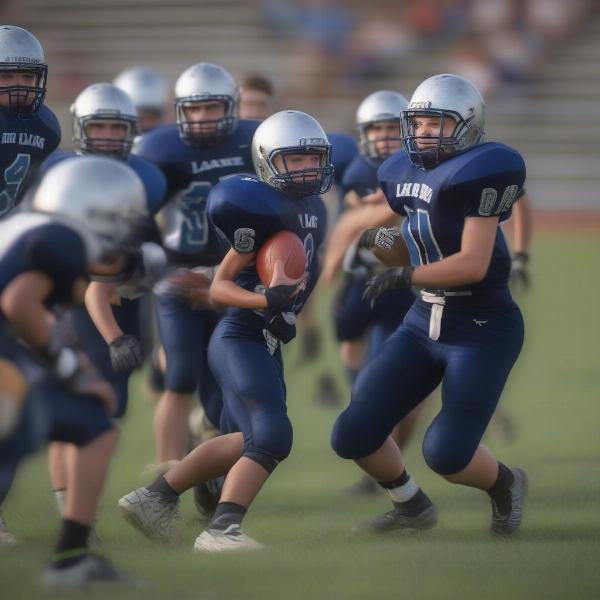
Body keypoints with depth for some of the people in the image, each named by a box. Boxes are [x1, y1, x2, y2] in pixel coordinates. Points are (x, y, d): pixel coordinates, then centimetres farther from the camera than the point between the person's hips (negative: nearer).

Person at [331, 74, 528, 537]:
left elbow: (473, 264, -23)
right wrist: (379, 244, -5)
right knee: (354, 436, 1)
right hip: (425, 321, 8)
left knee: (446, 454, -13)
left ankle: (505, 484, 21)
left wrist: (402, 277, -17)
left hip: (483, 329, -8)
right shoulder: (409, 173, 6)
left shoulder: (478, 172, -19)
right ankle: (413, 506, 28)